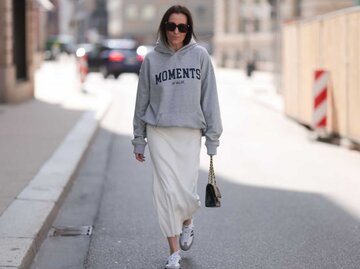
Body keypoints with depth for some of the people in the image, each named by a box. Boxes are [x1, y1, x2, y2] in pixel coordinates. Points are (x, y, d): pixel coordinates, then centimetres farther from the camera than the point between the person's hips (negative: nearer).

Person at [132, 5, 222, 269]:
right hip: (159, 132, 0)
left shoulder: (199, 55, 1)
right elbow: (142, 100, 8)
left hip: (190, 133, 0)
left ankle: (187, 221, 37)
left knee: (187, 190, 0)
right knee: (167, 190, -4)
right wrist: (139, 140, 9)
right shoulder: (152, 59, 3)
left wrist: (213, 136, -2)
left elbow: (209, 98, 1)